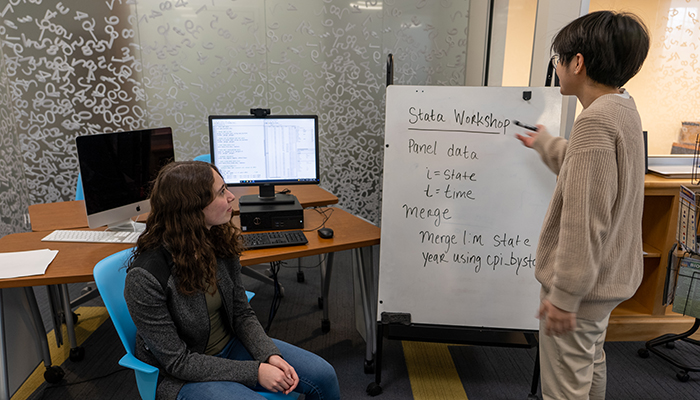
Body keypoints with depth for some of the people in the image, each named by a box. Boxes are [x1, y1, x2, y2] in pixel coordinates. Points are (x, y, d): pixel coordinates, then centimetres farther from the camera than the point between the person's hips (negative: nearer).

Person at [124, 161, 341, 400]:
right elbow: (177, 361, -21)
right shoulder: (145, 277, -27)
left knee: (323, 376, -4)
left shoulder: (219, 241, -8)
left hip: (230, 346, 6)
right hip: (181, 375, -5)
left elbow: (242, 313, 0)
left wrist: (270, 355, -16)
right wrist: (255, 372, -22)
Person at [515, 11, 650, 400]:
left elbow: (585, 219, -28)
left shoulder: (595, 121, -25)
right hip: (609, 276, 10)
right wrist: (544, 143, 37)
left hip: (581, 284, -10)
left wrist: (564, 295, -23)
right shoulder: (624, 109, 6)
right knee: (591, 365, 27)